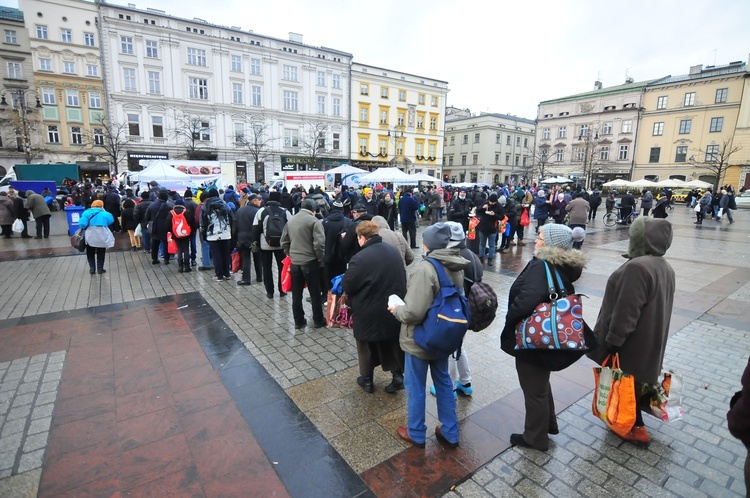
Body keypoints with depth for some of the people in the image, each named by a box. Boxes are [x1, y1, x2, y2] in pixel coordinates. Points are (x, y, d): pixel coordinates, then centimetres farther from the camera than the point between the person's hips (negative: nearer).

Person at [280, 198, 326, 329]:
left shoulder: (290, 221, 8)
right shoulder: (314, 221, -11)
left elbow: (284, 242, 12)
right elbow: (319, 243, -18)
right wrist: (320, 259, -6)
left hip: (294, 262, 5)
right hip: (310, 262, -5)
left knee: (296, 294, 12)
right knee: (315, 293, 8)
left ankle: (298, 321, 21)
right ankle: (318, 320, 18)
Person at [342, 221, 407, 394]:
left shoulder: (360, 258, -23)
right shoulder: (394, 250, -1)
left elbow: (347, 286, -15)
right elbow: (402, 276, 10)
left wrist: (343, 279, 6)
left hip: (369, 313, -5)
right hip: (394, 308, 5)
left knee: (367, 346, 16)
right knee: (393, 343, 21)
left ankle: (367, 380, 31)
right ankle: (398, 376, 24)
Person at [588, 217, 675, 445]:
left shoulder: (637, 267, -28)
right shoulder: (665, 267, 5)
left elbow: (626, 311, -26)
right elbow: (658, 306, 14)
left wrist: (613, 340, -17)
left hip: (632, 342, -9)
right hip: (649, 339, 9)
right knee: (633, 381, 23)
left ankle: (636, 428, 25)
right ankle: (631, 420, 39)